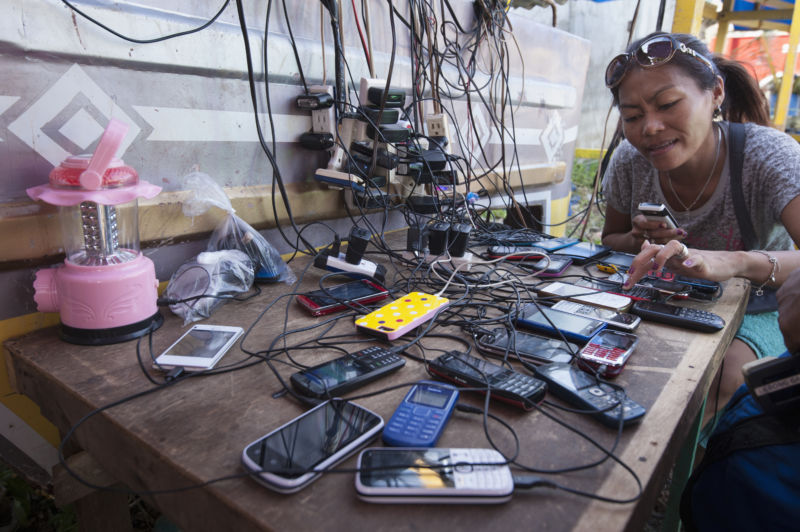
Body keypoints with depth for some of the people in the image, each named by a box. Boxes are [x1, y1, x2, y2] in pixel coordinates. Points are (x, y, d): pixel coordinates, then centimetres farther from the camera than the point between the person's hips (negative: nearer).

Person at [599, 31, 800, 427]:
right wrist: (638, 243, -20)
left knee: (725, 375, -33)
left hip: (754, 308, -2)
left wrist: (737, 262, -57)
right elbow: (609, 243, 4)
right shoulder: (629, 161, -12)